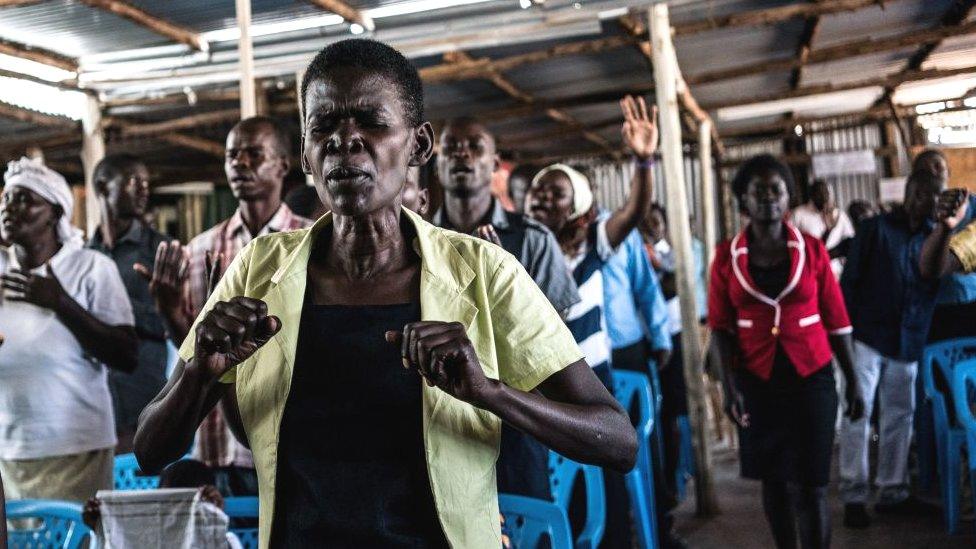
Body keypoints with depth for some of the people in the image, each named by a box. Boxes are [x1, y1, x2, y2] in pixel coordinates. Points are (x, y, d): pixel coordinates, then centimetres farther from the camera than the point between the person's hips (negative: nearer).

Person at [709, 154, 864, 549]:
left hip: (811, 377, -1)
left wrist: (853, 380, 2)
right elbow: (720, 325, -3)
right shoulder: (727, 255, -1)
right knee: (773, 478, 11)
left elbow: (836, 319, 2)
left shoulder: (812, 249, -1)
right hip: (756, 381, 1)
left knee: (809, 484, -3)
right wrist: (730, 385, -12)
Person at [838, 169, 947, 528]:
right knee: (858, 413, -6)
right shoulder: (876, 229, -1)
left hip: (908, 342, 4)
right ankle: (854, 496, -2)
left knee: (900, 417, 9)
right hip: (868, 335, -4)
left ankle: (892, 491, 19)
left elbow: (936, 283, 6)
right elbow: (849, 280, -3)